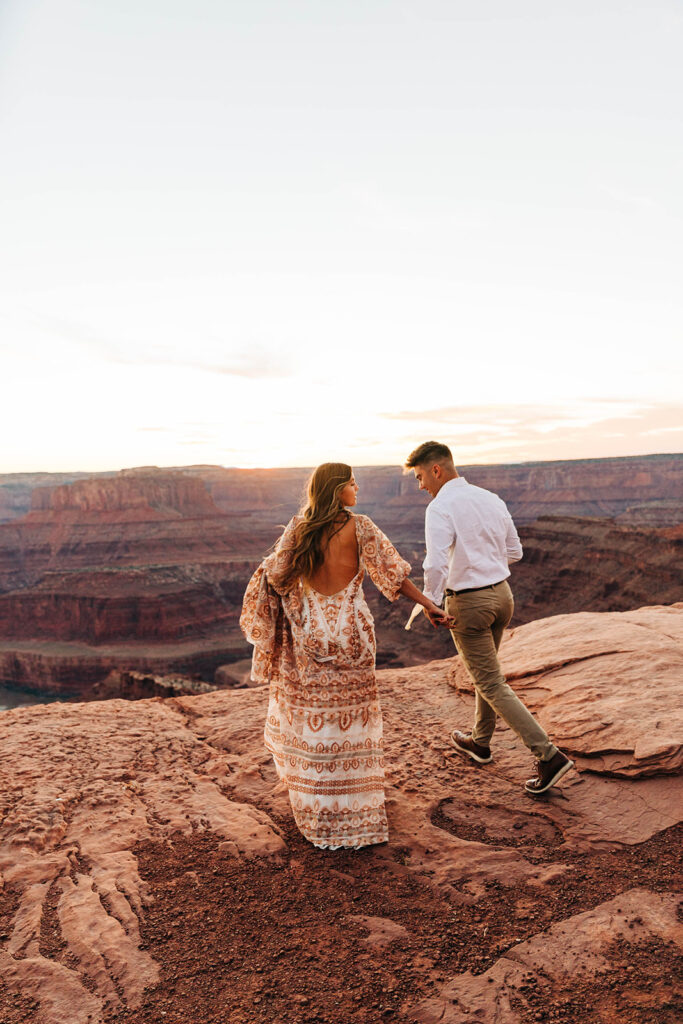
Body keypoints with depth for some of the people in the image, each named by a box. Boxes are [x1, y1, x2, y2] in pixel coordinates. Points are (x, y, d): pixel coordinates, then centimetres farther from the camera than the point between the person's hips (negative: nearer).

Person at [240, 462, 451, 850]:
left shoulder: (298, 527, -1)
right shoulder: (360, 527, -9)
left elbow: (274, 577, -1)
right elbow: (393, 574, -10)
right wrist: (430, 605, -4)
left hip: (308, 630, 3)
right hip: (350, 631, -2)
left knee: (309, 715, 14)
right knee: (351, 717, 9)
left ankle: (318, 814, 28)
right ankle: (356, 813, 20)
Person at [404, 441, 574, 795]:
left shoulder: (440, 508, -18)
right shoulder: (492, 499, 6)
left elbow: (436, 565, -27)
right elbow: (514, 552, 14)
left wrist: (431, 603, -11)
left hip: (468, 604, -8)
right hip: (502, 593, 8)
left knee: (492, 685, 3)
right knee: (484, 670, 24)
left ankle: (549, 755, 1)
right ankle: (479, 742, 42)